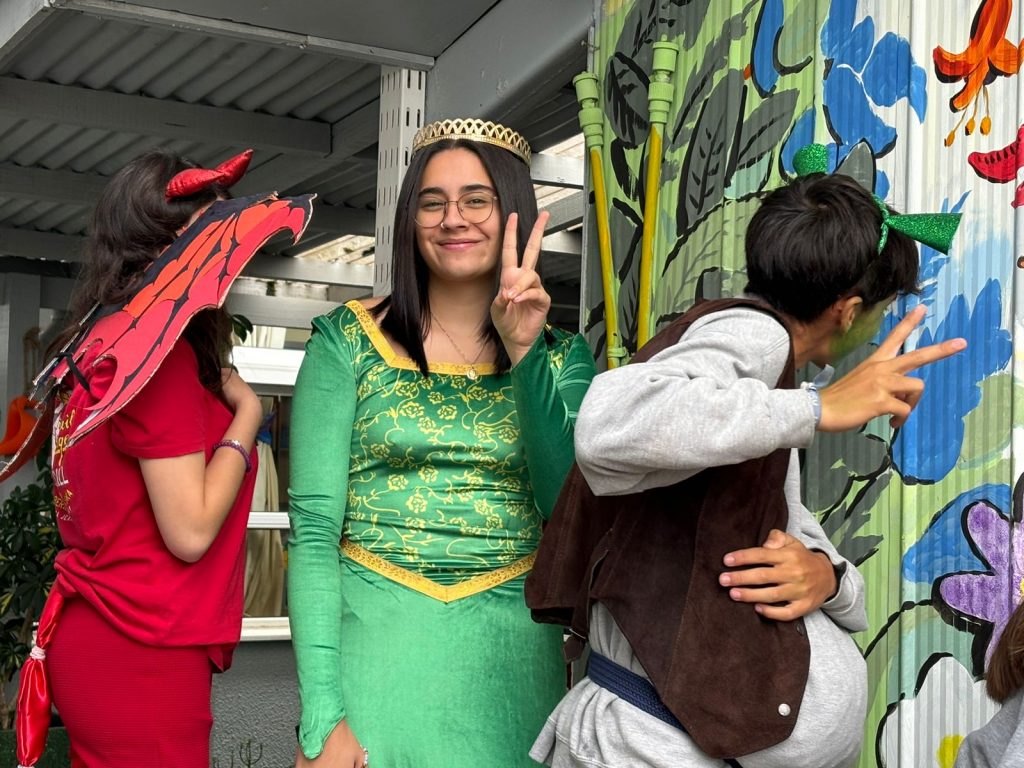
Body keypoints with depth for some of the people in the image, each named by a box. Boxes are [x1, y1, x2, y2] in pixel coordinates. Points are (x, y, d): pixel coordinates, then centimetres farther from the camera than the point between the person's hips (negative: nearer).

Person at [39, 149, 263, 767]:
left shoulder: (98, 346, 10)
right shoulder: (160, 352, -16)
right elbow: (191, 530, -19)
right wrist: (247, 413, -7)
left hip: (95, 639, 9)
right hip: (142, 653, -9)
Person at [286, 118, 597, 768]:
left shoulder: (562, 357, 6)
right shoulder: (348, 341, 0)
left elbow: (567, 508, -6)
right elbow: (314, 531, -5)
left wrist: (525, 356, -14)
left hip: (512, 661, 2)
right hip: (377, 652, -2)